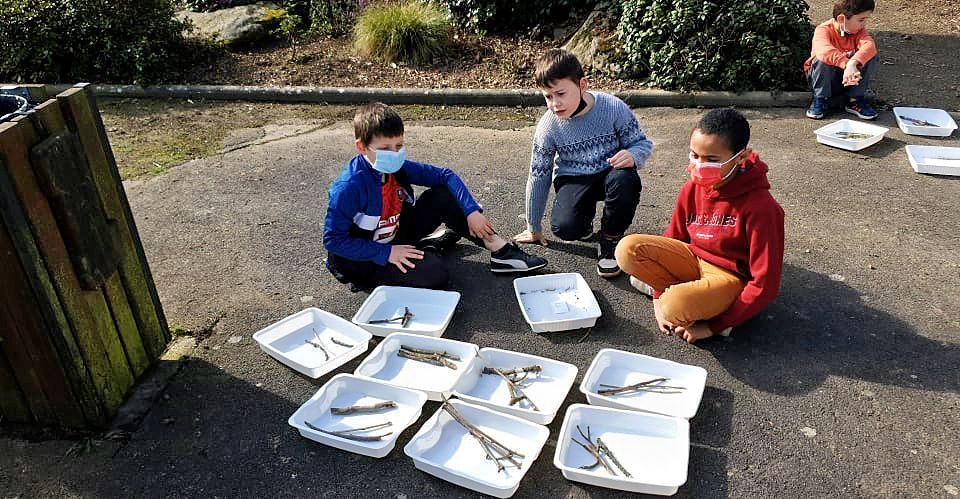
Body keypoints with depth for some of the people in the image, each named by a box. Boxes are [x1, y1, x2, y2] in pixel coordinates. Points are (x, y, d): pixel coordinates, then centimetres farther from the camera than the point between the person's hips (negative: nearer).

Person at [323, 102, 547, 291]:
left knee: (443, 195, -8)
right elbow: (333, 239, -25)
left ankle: (501, 250, -6)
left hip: (398, 236, 7)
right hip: (366, 255, -7)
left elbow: (446, 176, -3)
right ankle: (427, 247, 4)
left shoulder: (399, 167, -9)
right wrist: (387, 253, -28)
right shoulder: (349, 188, -27)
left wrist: (472, 212, -14)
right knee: (434, 274, -31)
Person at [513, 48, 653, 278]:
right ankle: (586, 216, 12)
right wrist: (533, 228, 5)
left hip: (610, 172, 0)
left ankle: (609, 241, -10)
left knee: (625, 180, -38)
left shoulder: (614, 108, -18)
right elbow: (538, 176, -2)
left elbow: (642, 143, -4)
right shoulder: (548, 126, -13)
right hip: (573, 179, 1)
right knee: (564, 227, -28)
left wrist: (632, 156, -32)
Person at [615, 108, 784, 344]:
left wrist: (713, 326, -20)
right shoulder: (692, 189, -6)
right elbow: (671, 239, 6)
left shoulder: (761, 207, -23)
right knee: (628, 249, -18)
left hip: (731, 277, -5)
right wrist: (658, 298, -4)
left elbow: (765, 284, -21)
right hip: (694, 258, 5)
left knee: (675, 307, -35)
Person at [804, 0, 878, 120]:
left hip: (848, 80, 3)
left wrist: (853, 63, -52)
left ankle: (855, 99, -10)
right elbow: (824, 51, -44)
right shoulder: (823, 30, -21)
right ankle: (820, 99, -14)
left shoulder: (859, 31, -9)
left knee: (870, 56, -22)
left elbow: (870, 45, -32)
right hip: (824, 79, -3)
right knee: (823, 59, -34)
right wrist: (847, 64, -57)